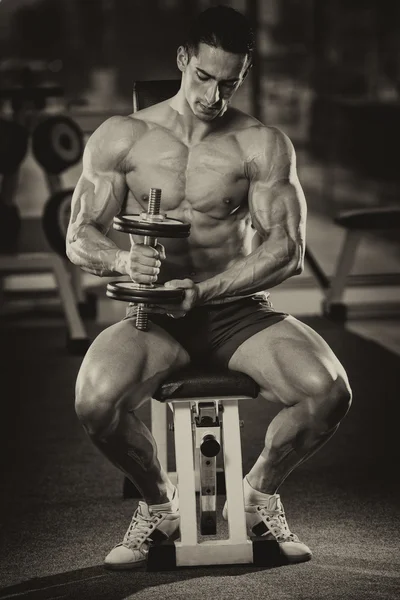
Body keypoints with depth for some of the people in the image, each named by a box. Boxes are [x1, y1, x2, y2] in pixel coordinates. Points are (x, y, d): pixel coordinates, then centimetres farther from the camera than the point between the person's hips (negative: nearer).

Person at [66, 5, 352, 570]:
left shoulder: (264, 146, 1)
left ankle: (261, 493, 6)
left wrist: (203, 289, -21)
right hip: (153, 315, 0)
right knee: (97, 400, -32)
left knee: (329, 391, -27)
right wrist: (124, 260, -24)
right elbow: (79, 239, 1)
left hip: (237, 308, 1)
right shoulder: (121, 138, 2)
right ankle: (158, 503, 1)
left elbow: (286, 251, -6)